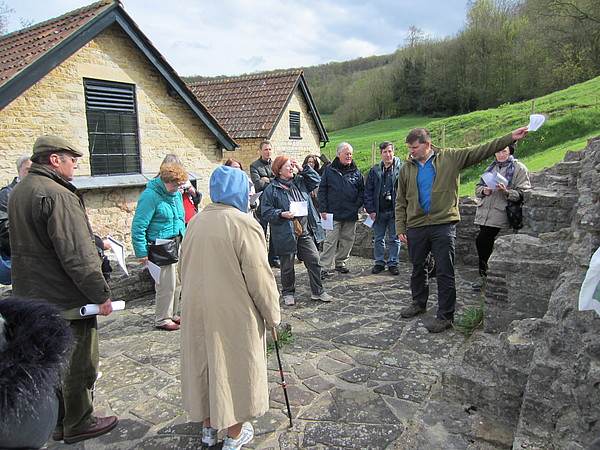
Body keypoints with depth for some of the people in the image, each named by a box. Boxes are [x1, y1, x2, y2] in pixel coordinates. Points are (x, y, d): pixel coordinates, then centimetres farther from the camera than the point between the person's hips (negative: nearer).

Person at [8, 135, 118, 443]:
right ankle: (78, 425, 22)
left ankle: (58, 422, 35)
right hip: (66, 300, -10)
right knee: (79, 364, 6)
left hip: (32, 295, 10)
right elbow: (77, 255, -25)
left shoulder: (18, 192, 11)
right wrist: (100, 294, -19)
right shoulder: (57, 195, -22)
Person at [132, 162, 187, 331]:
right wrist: (141, 252, -15)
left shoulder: (176, 194, 10)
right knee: (167, 285, -3)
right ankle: (162, 320, 14)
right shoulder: (150, 195, -15)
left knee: (177, 283, 14)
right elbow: (138, 226, -15)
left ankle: (172, 315, 29)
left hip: (177, 245, 8)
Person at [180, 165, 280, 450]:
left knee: (204, 364, 20)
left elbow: (185, 267, 11)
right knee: (235, 366, 11)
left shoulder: (195, 222, 1)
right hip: (234, 312, -6)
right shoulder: (244, 224, -18)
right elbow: (259, 276, -16)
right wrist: (272, 314, -3)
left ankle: (209, 427, 38)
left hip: (197, 310, 6)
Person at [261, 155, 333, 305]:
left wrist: (303, 169, 5)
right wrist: (282, 214, -20)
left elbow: (316, 180, 16)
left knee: (314, 261, 5)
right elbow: (266, 211, -6)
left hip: (305, 232, 5)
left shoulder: (300, 182, 10)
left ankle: (317, 291, 20)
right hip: (286, 234, -4)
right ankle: (288, 293, 28)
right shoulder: (271, 189, -6)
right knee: (287, 266, 9)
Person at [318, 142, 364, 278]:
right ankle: (323, 267, -1)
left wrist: (358, 204, -1)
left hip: (351, 214, 3)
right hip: (333, 213, -3)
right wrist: (323, 209, -4)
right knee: (330, 241, -6)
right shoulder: (329, 170, 3)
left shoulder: (356, 171, 9)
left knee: (347, 240, 10)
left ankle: (340, 263, 25)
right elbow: (322, 190, 3)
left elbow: (362, 190, 14)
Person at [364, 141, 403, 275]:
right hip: (379, 211, 2)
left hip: (395, 210, -2)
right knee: (378, 238, 10)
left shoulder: (402, 168, -1)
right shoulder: (375, 170, 7)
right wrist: (370, 209, -2)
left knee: (394, 239, 7)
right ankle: (379, 262, 21)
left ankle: (393, 263, 18)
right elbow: (368, 191, 6)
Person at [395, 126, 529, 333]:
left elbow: (480, 151, 0)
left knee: (445, 272, -1)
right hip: (416, 226, 3)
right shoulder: (407, 168, 7)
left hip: (443, 225, -3)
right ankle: (419, 303, 37)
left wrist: (510, 137, -7)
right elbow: (401, 201, 9)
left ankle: (445, 316, 10)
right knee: (417, 268, 17)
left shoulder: (450, 158, 1)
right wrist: (400, 227, 3)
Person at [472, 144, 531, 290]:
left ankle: (484, 275, 2)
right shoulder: (492, 167, 20)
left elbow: (522, 193, -5)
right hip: (484, 212, 6)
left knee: (481, 241, -14)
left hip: (500, 214, -6)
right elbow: (478, 187, 22)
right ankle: (484, 275, 20)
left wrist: (507, 191, -22)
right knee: (486, 244, 9)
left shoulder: (519, 168, 1)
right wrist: (484, 190, 0)